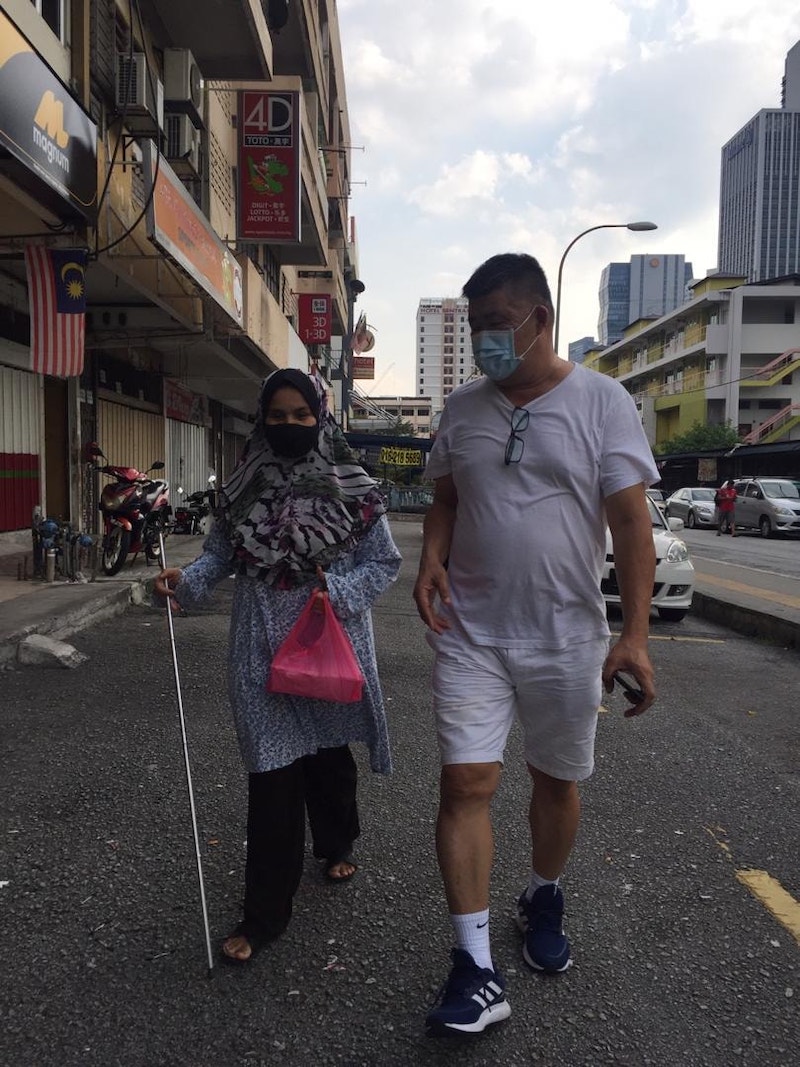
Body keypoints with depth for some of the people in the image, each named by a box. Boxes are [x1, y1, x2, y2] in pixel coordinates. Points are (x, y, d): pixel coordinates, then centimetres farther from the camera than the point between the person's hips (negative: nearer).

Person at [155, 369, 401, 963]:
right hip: (262, 651, 1)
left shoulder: (352, 490, -5)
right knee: (272, 774, 1)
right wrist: (187, 580, -10)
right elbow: (220, 554, 8)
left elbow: (385, 563, -2)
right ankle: (265, 914, 14)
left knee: (329, 756, 18)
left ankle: (337, 844, 48)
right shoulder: (244, 488, 3)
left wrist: (339, 591, -17)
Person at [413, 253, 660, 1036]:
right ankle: (475, 969, 8)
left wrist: (634, 634, -15)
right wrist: (431, 560, -9)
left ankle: (543, 899, 43)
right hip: (471, 634, 2)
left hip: (566, 638, -1)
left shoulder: (601, 402, -5)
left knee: (556, 783, 15)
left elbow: (631, 522, -8)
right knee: (465, 783, -5)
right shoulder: (462, 408, 4)